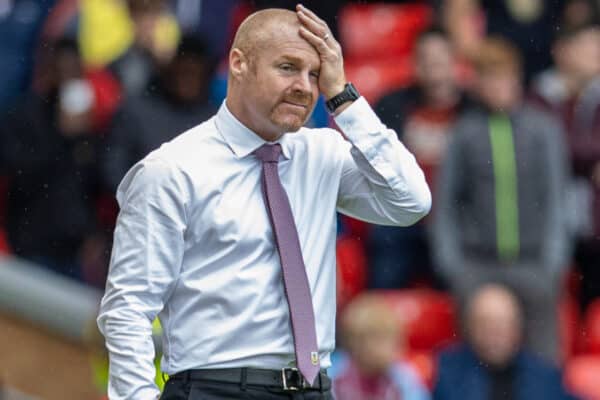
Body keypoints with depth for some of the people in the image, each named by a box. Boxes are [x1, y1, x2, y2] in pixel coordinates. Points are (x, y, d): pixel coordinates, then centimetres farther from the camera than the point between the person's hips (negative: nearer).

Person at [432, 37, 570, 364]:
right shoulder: (465, 132, 4)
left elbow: (556, 196, 6)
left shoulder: (543, 129, 5)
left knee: (542, 356, 1)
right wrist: (449, 260, 3)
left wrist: (554, 257, -1)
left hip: (533, 263, 0)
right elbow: (446, 200, 9)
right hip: (478, 267, 0)